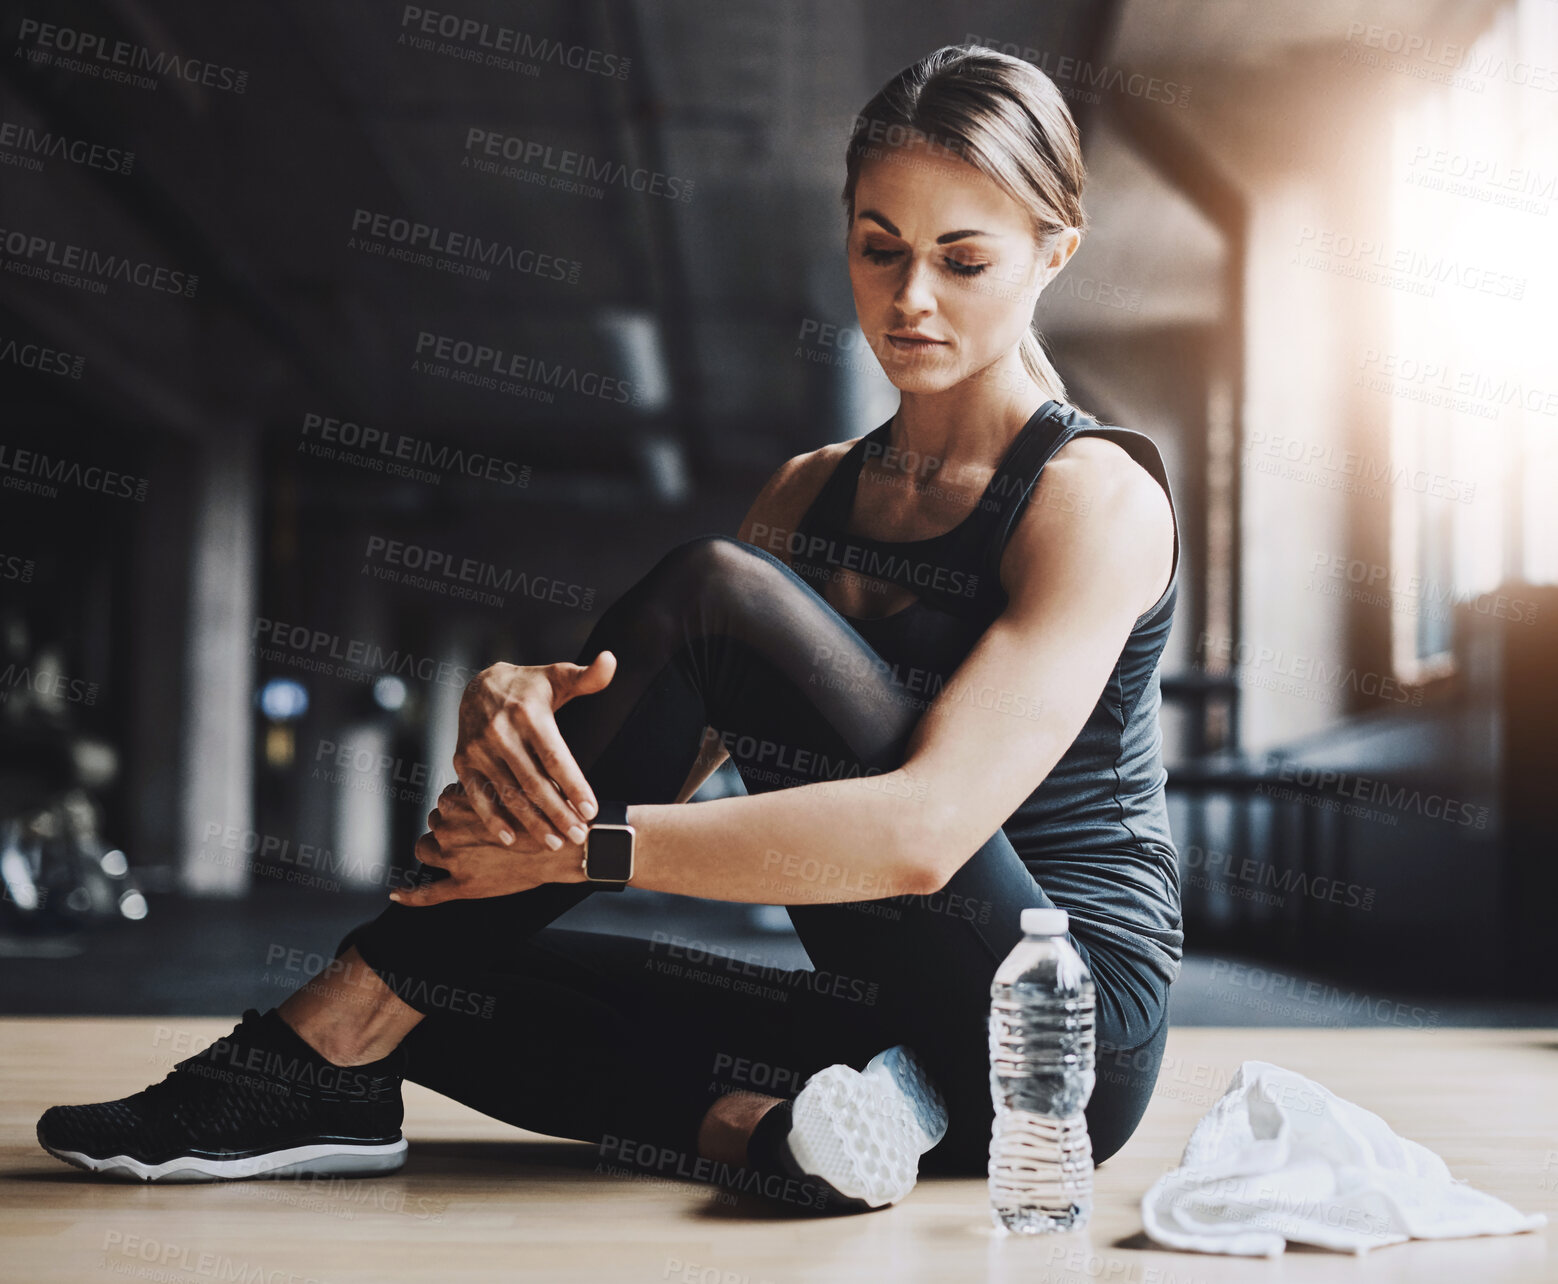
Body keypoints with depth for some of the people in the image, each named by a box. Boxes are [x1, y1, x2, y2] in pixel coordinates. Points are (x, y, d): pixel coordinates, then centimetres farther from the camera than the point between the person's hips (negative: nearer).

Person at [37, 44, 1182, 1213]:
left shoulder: (1096, 494, -9)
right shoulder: (812, 492, 14)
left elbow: (924, 830, -23)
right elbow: (656, 773, 3)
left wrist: (573, 845, -25)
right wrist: (506, 700, -20)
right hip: (905, 1021, 7)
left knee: (711, 590, -22)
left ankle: (331, 1040, -20)